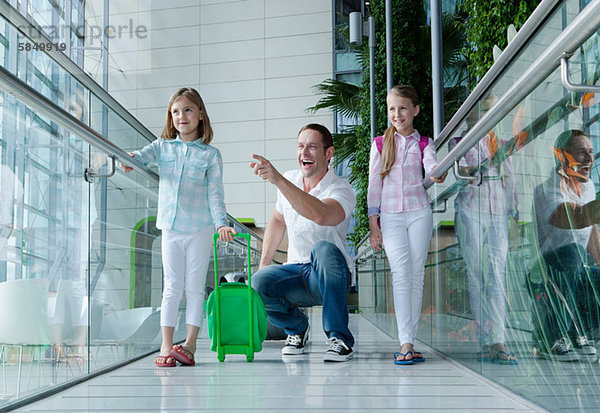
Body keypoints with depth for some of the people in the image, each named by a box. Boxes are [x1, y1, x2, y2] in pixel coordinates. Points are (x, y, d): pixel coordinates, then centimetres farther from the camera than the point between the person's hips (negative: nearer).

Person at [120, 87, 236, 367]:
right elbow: (143, 156, -10)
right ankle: (166, 346, 6)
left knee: (195, 287, 3)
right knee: (172, 287, 4)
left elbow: (215, 192, -3)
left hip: (200, 228, -1)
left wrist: (221, 223, -16)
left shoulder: (210, 154, 2)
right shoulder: (162, 147, 8)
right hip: (171, 228, 2)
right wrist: (129, 159, -34)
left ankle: (190, 343, 8)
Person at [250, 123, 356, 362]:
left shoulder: (342, 191, -15)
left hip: (331, 277, -4)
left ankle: (340, 338, -25)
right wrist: (264, 261, 13)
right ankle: (297, 328, 5)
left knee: (324, 248, -38)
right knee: (259, 282, -27)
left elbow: (320, 215, -40)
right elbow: (278, 220, 24)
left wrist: (278, 180, -45)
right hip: (297, 274, 5)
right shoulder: (289, 181, 5)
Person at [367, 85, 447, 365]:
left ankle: (408, 342, 8)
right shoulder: (380, 144, 9)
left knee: (416, 275, 0)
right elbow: (374, 184, 7)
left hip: (419, 212, 1)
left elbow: (432, 165, -14)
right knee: (401, 273, -16)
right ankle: (406, 344, -20)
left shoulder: (424, 143, 7)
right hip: (390, 216, -1)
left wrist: (437, 174, -39)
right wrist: (373, 223, 1)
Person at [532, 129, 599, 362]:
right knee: (572, 253, -38)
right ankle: (553, 341, -28)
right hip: (542, 273, -7)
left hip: (575, 273, 7)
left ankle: (577, 333, 4)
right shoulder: (546, 191, -20)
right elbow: (578, 218, -40)